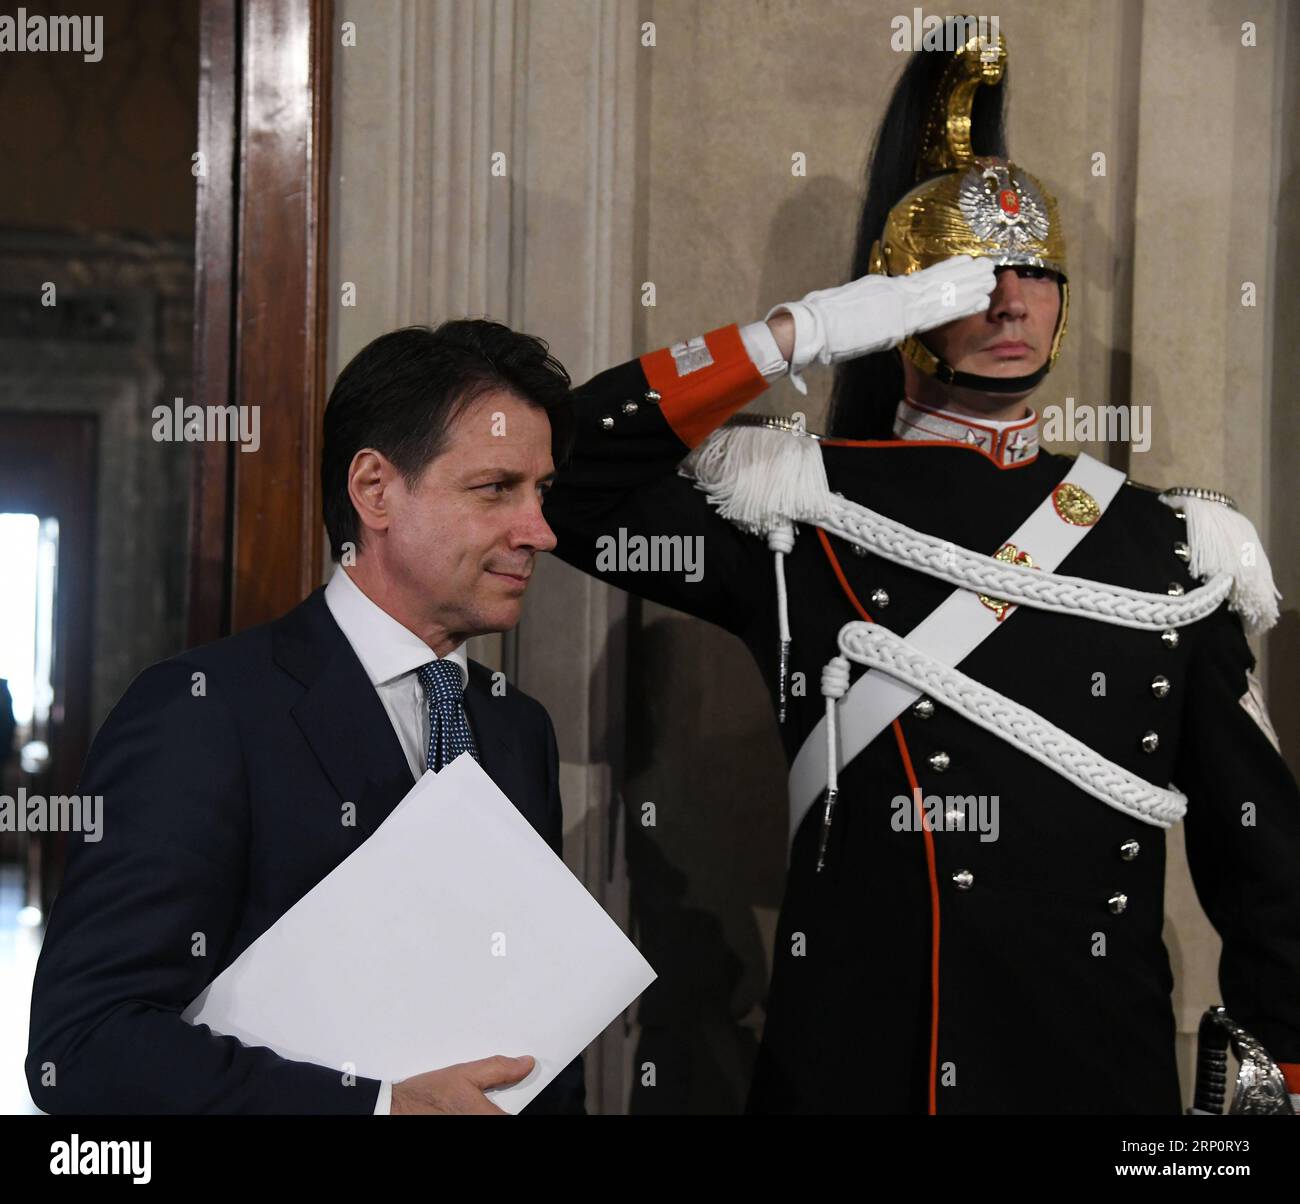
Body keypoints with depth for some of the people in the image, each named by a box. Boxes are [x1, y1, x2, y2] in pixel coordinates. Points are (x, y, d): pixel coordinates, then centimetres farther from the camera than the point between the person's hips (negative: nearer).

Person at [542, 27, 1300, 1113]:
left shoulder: (1170, 551, 6)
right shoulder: (789, 513, 0)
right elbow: (568, 478, -11)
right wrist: (794, 336, -13)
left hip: (1104, 1068, 2)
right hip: (844, 1067, -2)